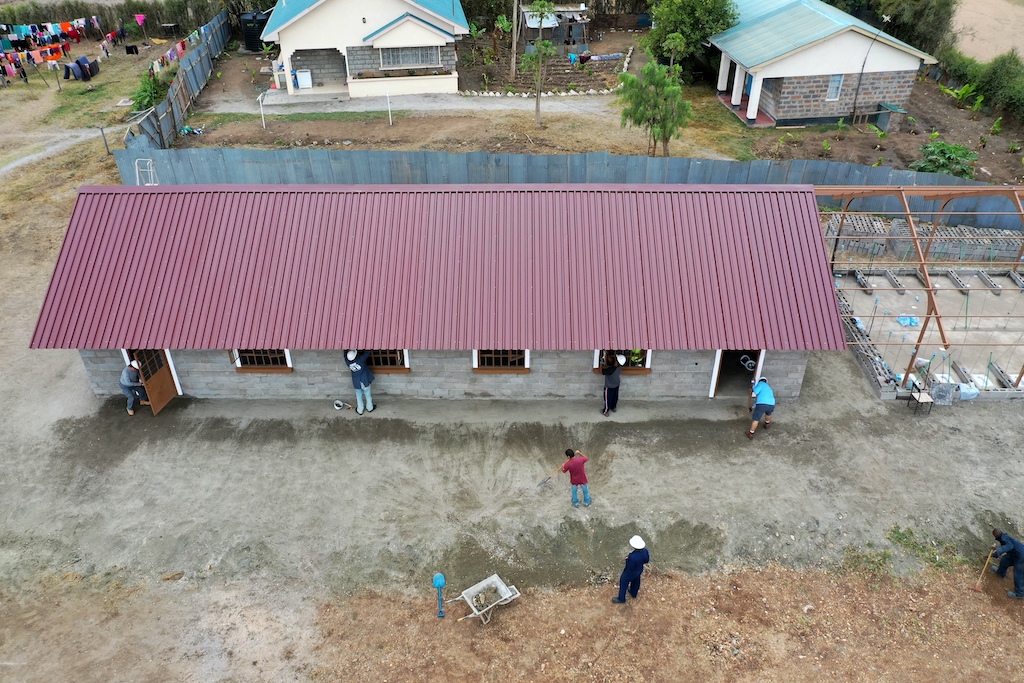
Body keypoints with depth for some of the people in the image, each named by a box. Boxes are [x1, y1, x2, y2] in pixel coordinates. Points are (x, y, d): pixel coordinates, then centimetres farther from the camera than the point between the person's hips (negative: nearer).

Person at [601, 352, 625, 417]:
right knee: (615, 397, 27)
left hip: (609, 387, -6)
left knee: (608, 399, 14)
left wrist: (604, 361, -22)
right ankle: (613, 408, 50)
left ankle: (605, 412, 32)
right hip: (616, 385, 7)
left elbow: (601, 371, -28)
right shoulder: (619, 366, -18)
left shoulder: (611, 369, -40)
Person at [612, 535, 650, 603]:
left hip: (630, 573, -6)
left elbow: (629, 568, -29)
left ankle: (621, 598, 45)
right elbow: (646, 560, -7)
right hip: (639, 570, 6)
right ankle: (633, 593, 62)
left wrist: (627, 559, -15)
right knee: (636, 581, 34)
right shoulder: (645, 551, -26)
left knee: (623, 584, 22)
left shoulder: (632, 557, -45)